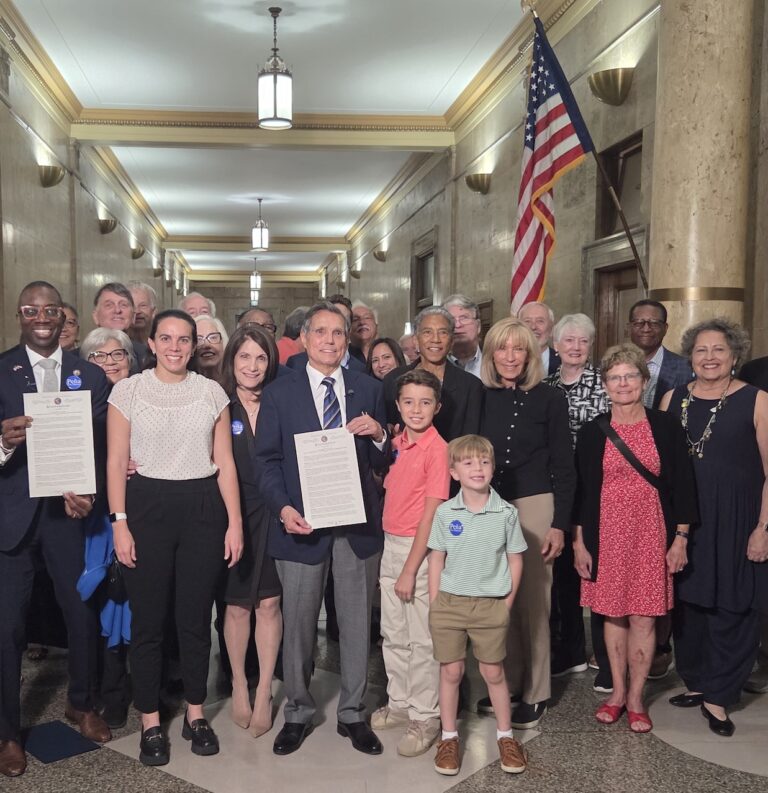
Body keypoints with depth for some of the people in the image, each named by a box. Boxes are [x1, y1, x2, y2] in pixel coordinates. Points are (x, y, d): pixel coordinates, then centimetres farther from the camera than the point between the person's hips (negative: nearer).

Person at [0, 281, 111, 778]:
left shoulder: (90, 375, 4)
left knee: (83, 612, 11)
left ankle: (81, 704, 35)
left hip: (68, 511, 2)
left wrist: (83, 493, -14)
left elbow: (100, 445, 2)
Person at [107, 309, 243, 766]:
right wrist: (119, 523, -7)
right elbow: (116, 462, 0)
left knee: (197, 617, 10)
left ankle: (196, 714, 26)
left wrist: (234, 522, 0)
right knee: (149, 620, 6)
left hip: (203, 509, 1)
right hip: (148, 507, -1)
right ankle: (151, 723, 21)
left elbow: (225, 463, 5)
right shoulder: (129, 390, 1)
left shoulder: (212, 392, 5)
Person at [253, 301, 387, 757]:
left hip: (358, 524, 2)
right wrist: (283, 508, -15)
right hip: (302, 522, -1)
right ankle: (298, 712, 28)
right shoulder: (279, 393, 2)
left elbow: (383, 461, 9)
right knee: (298, 624, 9)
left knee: (357, 623, 10)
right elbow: (267, 460, 0)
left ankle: (353, 713, 26)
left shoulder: (369, 390, 6)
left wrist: (379, 435, -13)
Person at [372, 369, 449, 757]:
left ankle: (425, 717, 18)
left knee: (421, 639, 4)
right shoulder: (396, 444, 6)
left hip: (420, 549, -7)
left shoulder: (437, 449, -14)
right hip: (390, 545, 7)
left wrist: (409, 569, -16)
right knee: (393, 635, 16)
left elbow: (430, 513, -16)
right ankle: (399, 704, 32)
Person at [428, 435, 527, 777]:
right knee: (450, 671, 9)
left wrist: (507, 601, -1)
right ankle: (449, 738, 23)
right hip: (450, 603, 1)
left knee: (494, 672, 10)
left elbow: (515, 559, 2)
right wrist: (434, 604, -1)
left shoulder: (506, 513, -5)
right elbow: (436, 559, 2)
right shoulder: (444, 513, -4)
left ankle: (505, 736, 27)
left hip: (491, 606, -1)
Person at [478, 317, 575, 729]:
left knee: (533, 602, 3)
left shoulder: (549, 398, -3)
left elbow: (564, 466, -2)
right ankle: (506, 683, 24)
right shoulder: (480, 397, 4)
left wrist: (560, 524, -7)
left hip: (533, 507, -3)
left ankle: (535, 693, 17)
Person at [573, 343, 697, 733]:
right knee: (614, 614, 10)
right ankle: (617, 691, 25)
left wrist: (681, 538, -2)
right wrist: (579, 542, 0)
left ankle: (636, 697, 18)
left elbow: (682, 484, 0)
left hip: (651, 532, -1)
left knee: (643, 617, 3)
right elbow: (581, 489, 2)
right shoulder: (592, 432, 1)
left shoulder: (665, 427, -1)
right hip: (607, 533, 1)